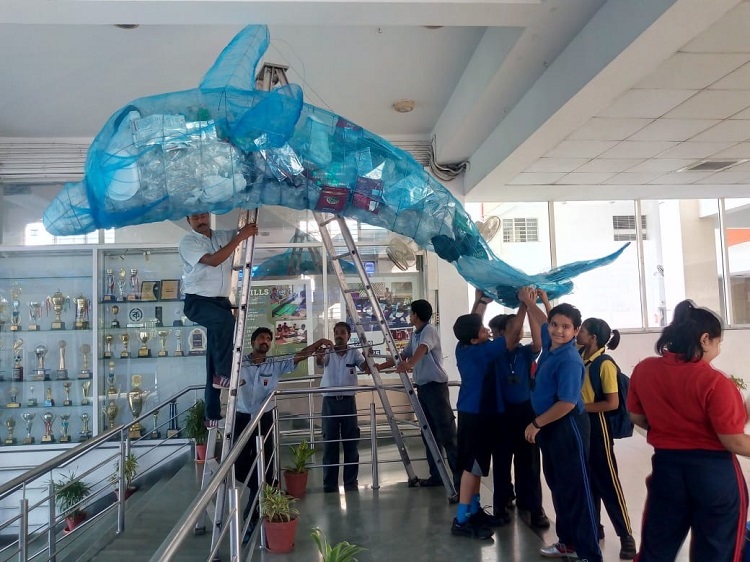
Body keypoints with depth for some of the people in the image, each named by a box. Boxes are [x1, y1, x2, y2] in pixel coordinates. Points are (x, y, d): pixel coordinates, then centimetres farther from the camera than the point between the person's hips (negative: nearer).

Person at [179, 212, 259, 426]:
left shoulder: (222, 236, 11)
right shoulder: (188, 242, -6)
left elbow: (249, 229, 21)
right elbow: (213, 260, -21)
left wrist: (249, 225, -2)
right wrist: (240, 237, -21)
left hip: (221, 300, 6)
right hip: (197, 301, -5)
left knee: (215, 356, 4)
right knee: (225, 320, -37)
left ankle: (212, 413, 8)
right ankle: (223, 374, -21)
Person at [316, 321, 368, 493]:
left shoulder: (354, 353, 4)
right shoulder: (328, 352, 2)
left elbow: (366, 368, -11)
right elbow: (319, 362, -19)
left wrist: (368, 356, -34)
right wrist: (318, 356, -44)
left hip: (348, 401, 1)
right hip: (330, 401, 0)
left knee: (351, 441, 5)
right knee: (329, 441, 4)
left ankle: (351, 481, 16)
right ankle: (330, 482, 12)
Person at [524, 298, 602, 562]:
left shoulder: (570, 360, -23)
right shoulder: (550, 344, 1)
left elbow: (567, 403, -27)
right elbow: (542, 320, 24)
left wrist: (536, 424, -19)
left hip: (567, 428, -9)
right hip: (549, 427, 9)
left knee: (575, 490, -1)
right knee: (557, 485, 18)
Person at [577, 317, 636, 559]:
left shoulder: (605, 364, -16)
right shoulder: (578, 356, 2)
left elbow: (612, 403, -17)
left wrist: (582, 407, -18)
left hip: (596, 427, -7)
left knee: (608, 483, 3)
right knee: (587, 481, 17)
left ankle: (626, 535, 16)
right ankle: (593, 527, 31)